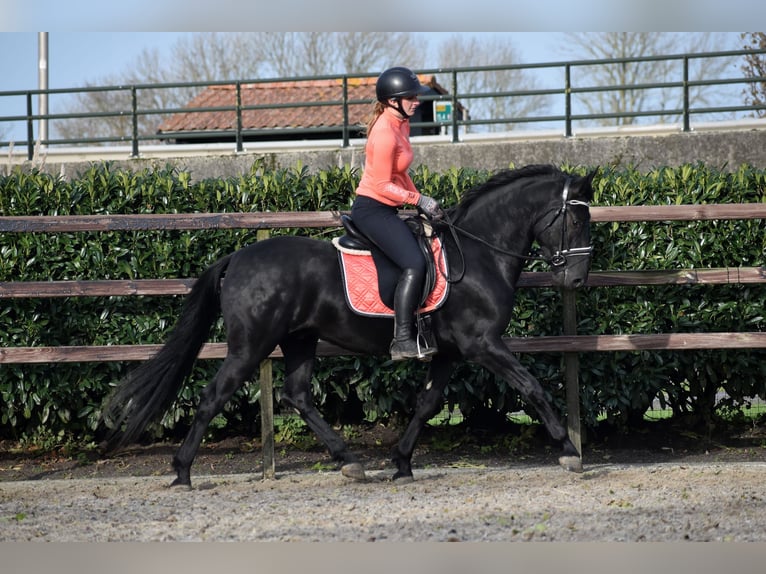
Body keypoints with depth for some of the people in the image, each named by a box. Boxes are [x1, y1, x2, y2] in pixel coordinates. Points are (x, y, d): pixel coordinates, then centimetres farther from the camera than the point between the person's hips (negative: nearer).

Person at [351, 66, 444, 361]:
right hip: (372, 209, -11)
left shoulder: (401, 124, 10)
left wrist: (420, 199, 10)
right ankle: (402, 340, -24)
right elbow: (383, 185, -20)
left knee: (429, 249, 12)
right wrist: (418, 200, -16)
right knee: (414, 264, -22)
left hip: (387, 210, 11)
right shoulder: (384, 134, -21)